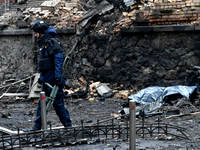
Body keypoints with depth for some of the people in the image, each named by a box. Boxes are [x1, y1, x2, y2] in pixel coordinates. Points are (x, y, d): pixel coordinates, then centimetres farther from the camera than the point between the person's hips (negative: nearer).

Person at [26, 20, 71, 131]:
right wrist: (42, 77, 24)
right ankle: (37, 126, 18)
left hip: (53, 79, -10)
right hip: (46, 79, 10)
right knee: (41, 103, 12)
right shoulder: (43, 43, 18)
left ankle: (68, 124, 4)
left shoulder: (52, 42, -12)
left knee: (58, 102, -5)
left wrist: (58, 76, -26)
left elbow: (58, 60, -20)